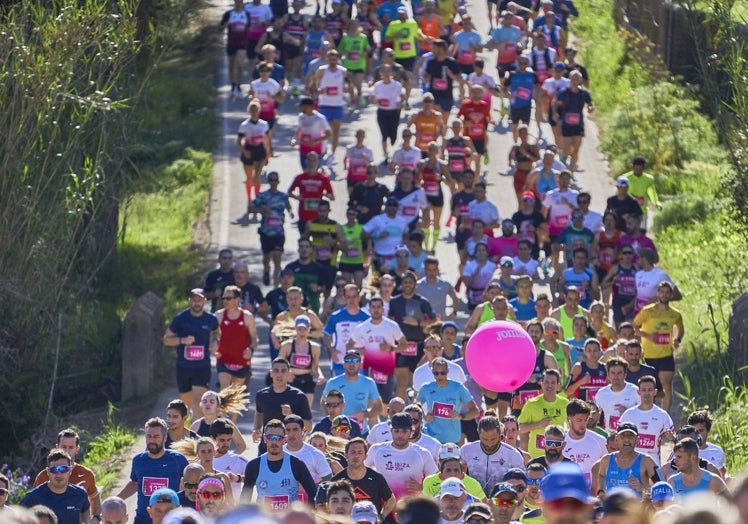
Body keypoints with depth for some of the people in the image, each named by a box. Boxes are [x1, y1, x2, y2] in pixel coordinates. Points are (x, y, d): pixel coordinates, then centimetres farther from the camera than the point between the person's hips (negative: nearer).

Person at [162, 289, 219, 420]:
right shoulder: (180, 319, -3)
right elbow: (166, 340, 1)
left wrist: (215, 341, 1)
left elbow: (215, 332, 24)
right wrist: (182, 340, -17)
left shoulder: (211, 319, 1)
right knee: (186, 403, 11)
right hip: (183, 367, 1)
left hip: (203, 366, -1)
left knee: (198, 403, -14)